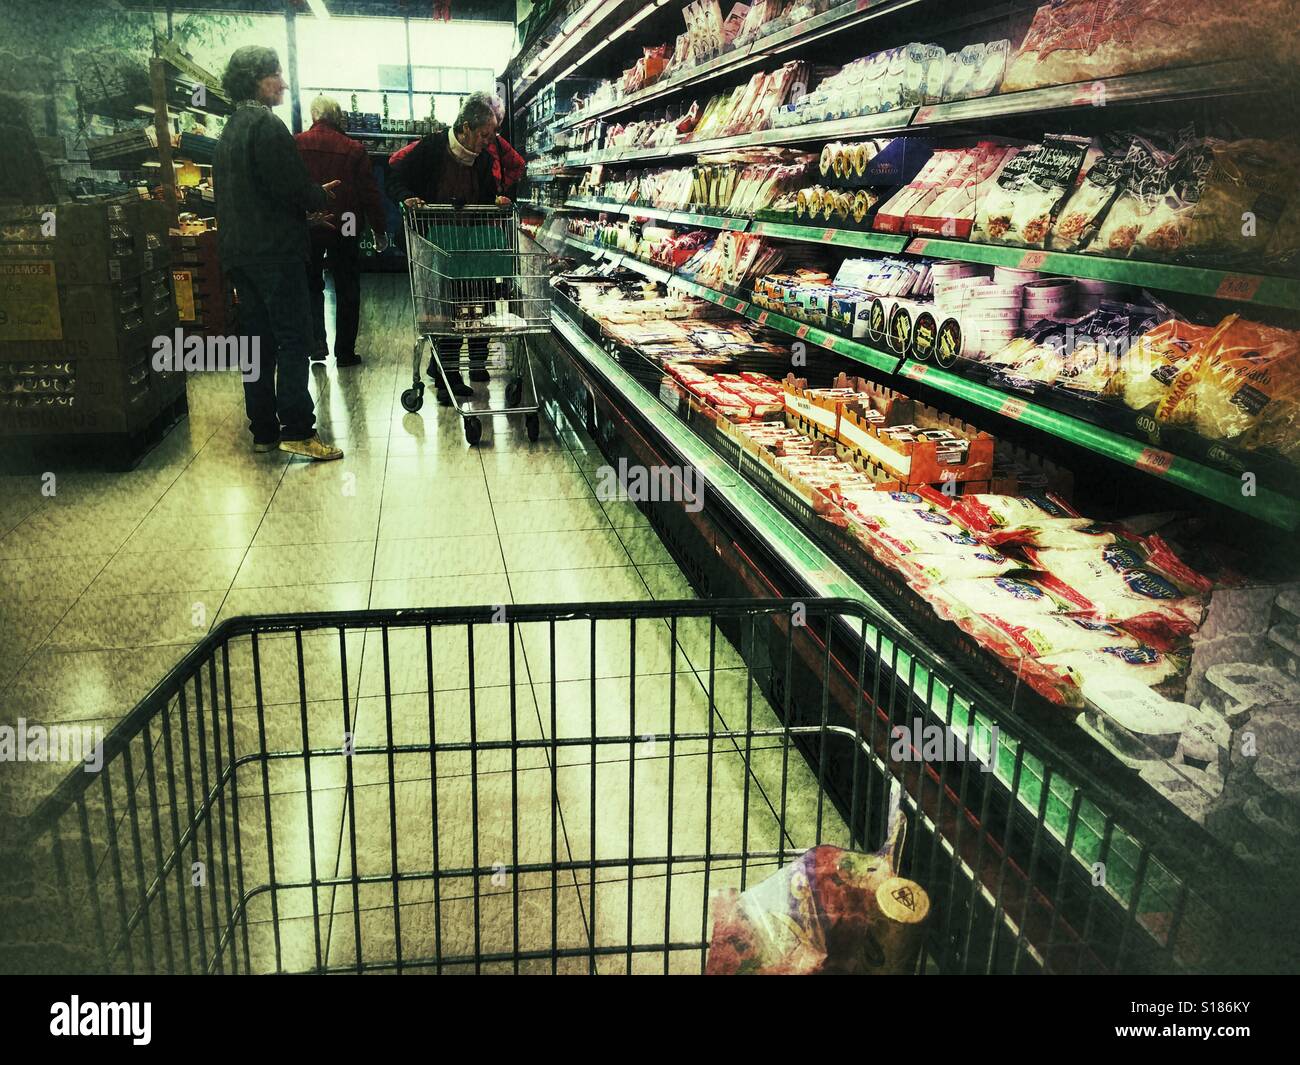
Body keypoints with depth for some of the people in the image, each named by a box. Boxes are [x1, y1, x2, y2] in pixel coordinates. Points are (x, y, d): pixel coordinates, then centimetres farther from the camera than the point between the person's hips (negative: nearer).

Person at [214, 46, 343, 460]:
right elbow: (292, 187, -19)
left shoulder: (231, 128, 19)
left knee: (259, 342, 10)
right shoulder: (267, 124, -11)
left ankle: (263, 431, 13)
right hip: (275, 250, -9)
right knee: (294, 340, -8)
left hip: (238, 251, 9)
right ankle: (297, 430, -11)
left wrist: (312, 196, 18)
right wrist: (322, 196, 3)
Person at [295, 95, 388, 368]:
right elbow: (369, 193, -2)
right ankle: (345, 351, 9)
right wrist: (380, 231, 5)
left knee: (312, 286, 16)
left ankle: (317, 342, 3)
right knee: (347, 290, 9)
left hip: (307, 226, 1)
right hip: (345, 229, -1)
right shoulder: (353, 149, -5)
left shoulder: (296, 144, -4)